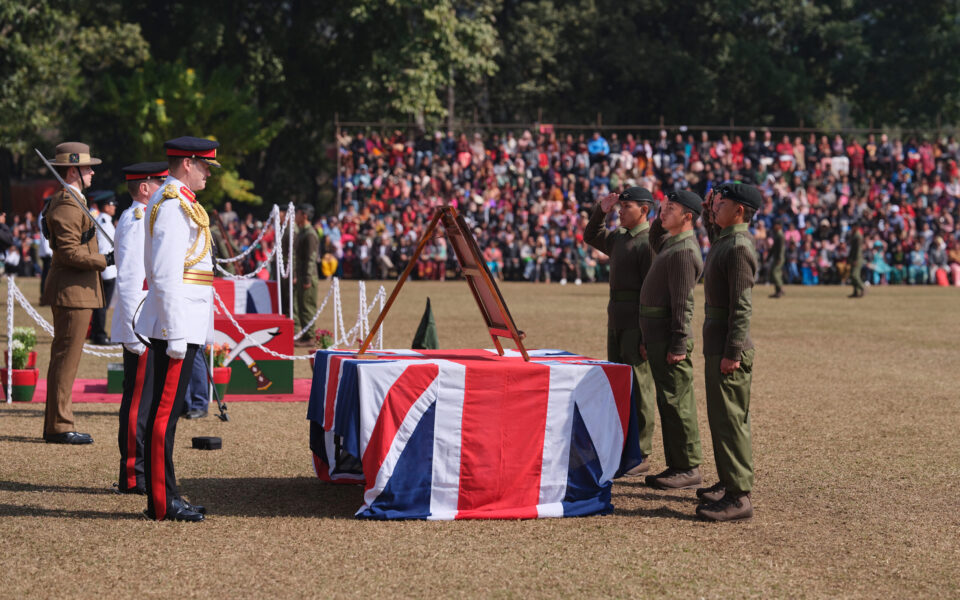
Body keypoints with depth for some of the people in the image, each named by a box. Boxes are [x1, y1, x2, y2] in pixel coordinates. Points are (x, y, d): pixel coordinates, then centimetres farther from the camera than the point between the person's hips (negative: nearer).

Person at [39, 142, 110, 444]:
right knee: (65, 359, -7)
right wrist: (106, 260, -19)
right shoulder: (67, 205, -16)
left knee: (65, 359, 13)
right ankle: (59, 426, -4)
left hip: (75, 292, 11)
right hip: (73, 293, -11)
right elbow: (69, 252, -22)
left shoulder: (72, 201, 19)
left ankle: (57, 424, 19)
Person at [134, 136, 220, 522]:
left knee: (165, 410, 12)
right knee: (166, 411, -7)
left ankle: (163, 497, 17)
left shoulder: (173, 201, 18)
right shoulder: (174, 205, -14)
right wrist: (176, 335, -22)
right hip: (178, 326, -11)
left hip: (180, 325, 11)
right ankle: (163, 502, -4)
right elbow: (166, 276, -21)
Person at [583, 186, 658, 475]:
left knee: (638, 389, -5)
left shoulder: (649, 242, -13)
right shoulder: (619, 238, 15)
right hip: (616, 322, 9)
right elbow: (590, 236, 34)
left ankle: (641, 456, -2)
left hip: (638, 324, -9)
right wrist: (601, 210, 16)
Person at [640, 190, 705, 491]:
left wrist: (678, 345, -24)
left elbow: (683, 303, -21)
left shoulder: (683, 251, -17)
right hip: (657, 333, 10)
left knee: (676, 402, -6)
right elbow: (654, 240, 40)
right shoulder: (671, 242, 14)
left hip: (670, 337, -10)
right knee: (668, 403, 13)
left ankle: (688, 468, -2)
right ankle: (676, 466, 19)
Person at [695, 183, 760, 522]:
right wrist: (709, 215, 23)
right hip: (717, 342, 10)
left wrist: (732, 353, -23)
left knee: (729, 420, -9)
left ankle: (738, 497, -7)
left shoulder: (739, 246, -18)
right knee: (723, 417, 18)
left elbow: (742, 306, -22)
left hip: (728, 347, -10)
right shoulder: (726, 239, 11)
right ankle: (729, 483, 29)